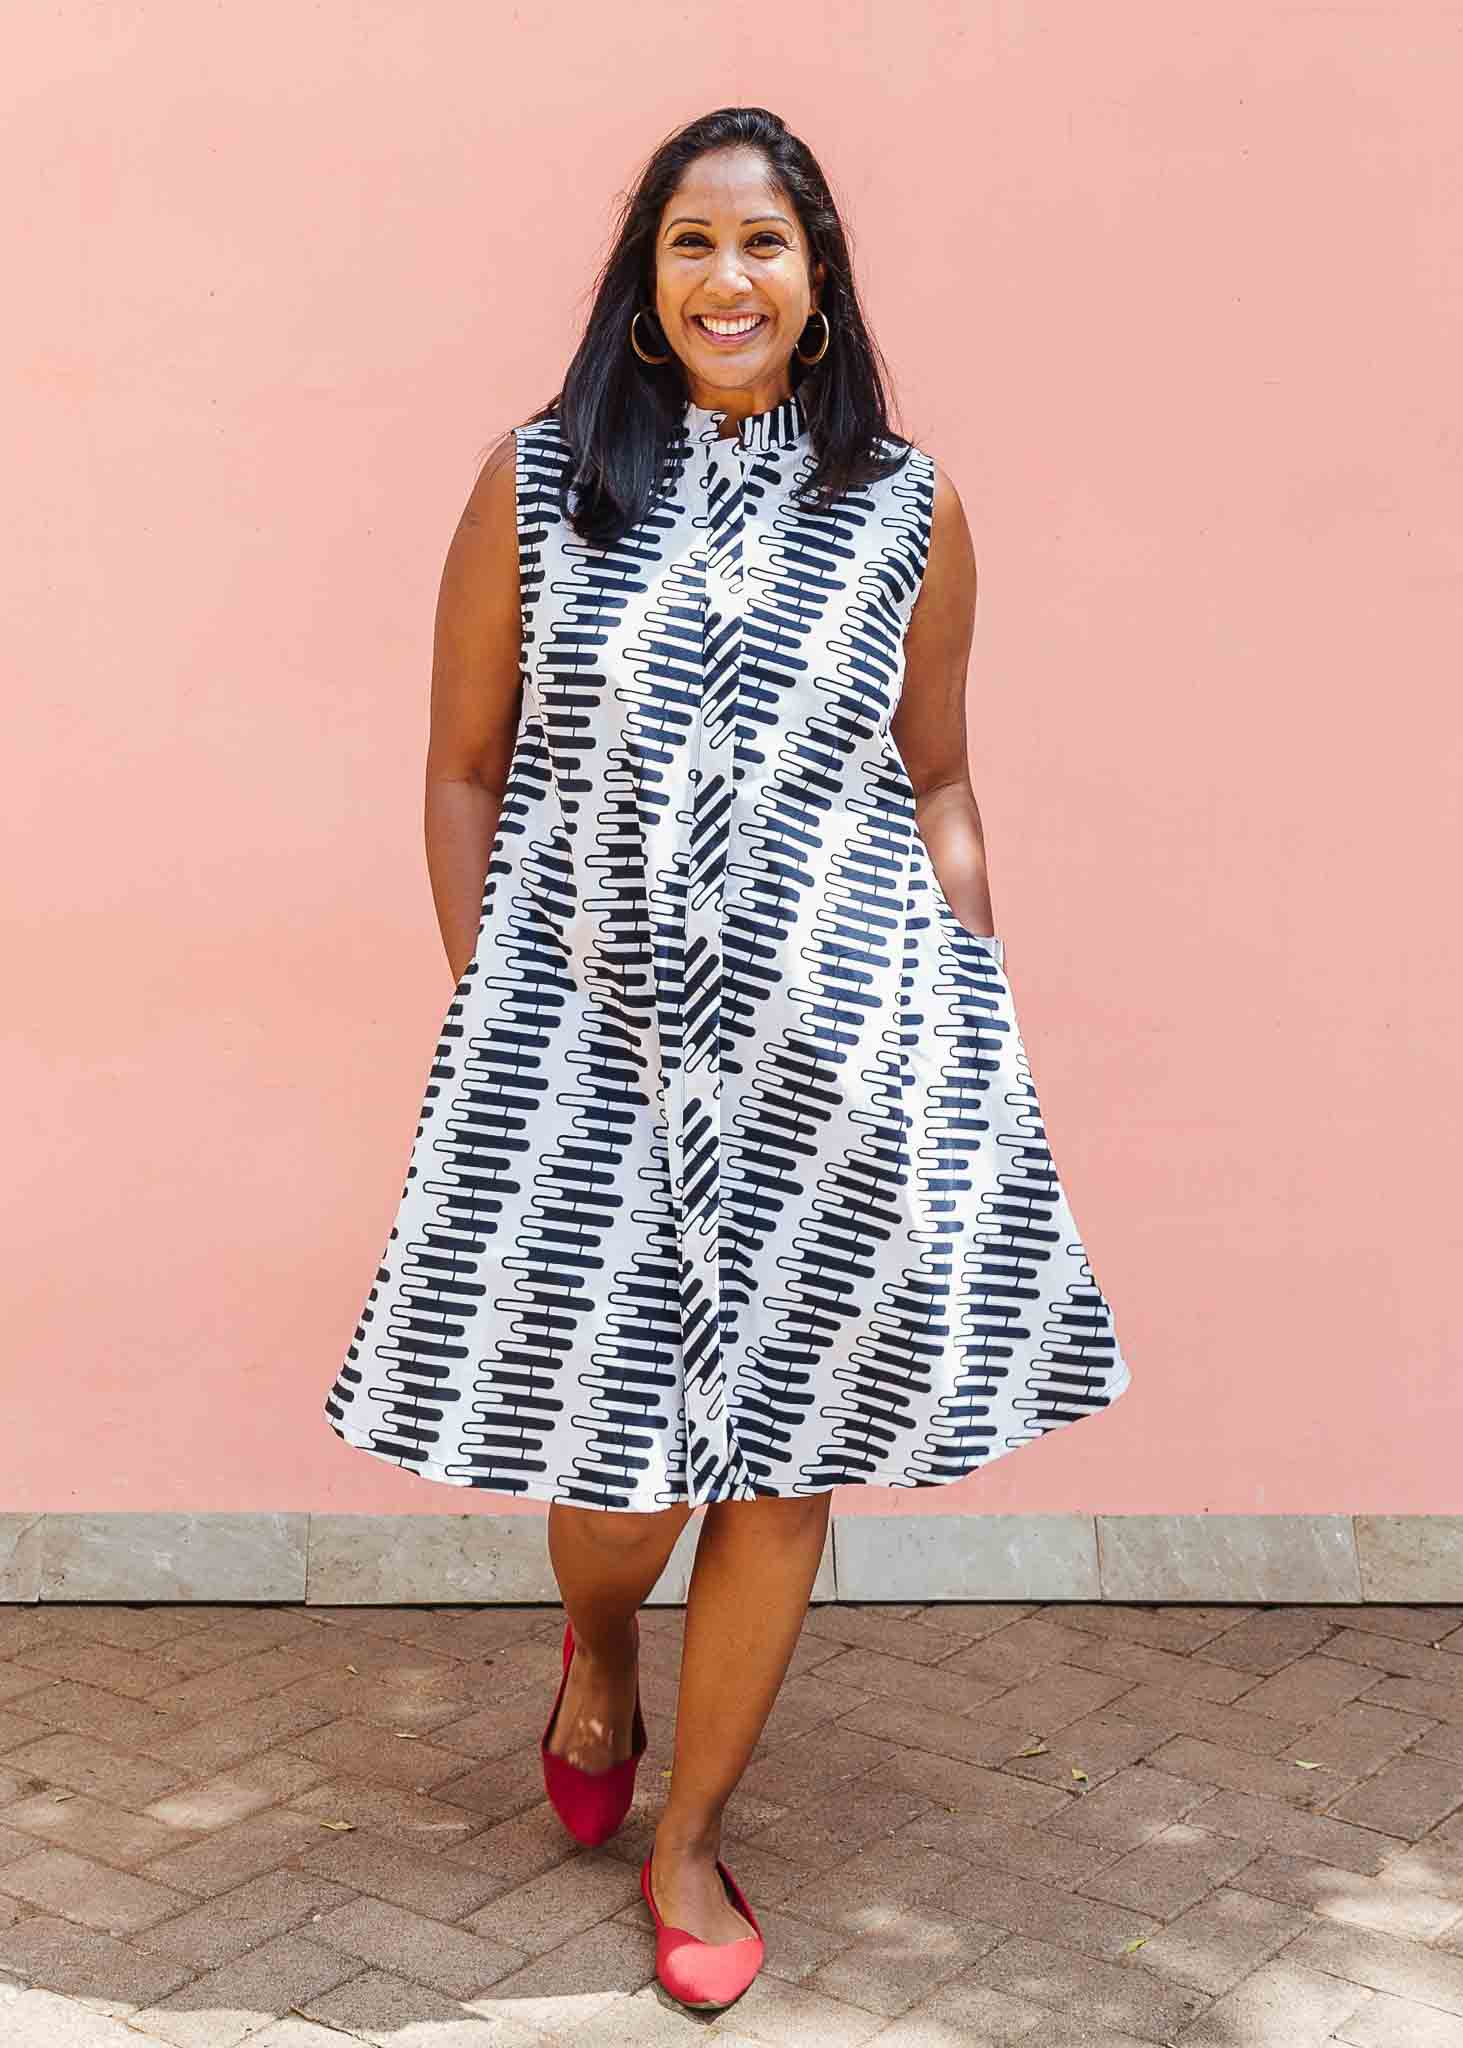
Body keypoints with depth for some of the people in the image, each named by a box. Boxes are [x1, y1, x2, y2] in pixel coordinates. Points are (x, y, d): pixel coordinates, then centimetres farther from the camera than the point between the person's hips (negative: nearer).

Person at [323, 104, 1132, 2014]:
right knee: (617, 1468, 2)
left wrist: (978, 1038, 4)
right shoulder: (537, 482, 0)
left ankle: (691, 1837, 28)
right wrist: (485, 1020, -1)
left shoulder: (909, 508, 4)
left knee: (783, 1459, 6)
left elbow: (937, 787, 10)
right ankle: (596, 1651, 41)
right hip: (588, 1033, -1)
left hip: (837, 1040, 1)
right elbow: (466, 768, 4)